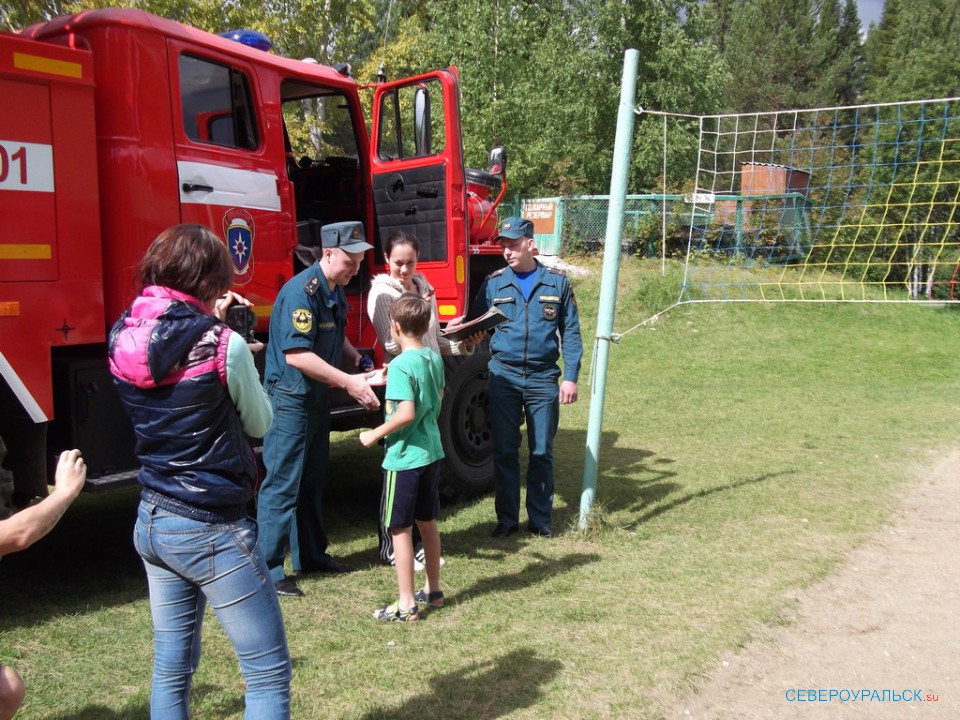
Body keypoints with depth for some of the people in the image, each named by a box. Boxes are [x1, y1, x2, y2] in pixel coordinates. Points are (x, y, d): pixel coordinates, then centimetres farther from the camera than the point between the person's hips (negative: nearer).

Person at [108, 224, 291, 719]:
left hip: (151, 523, 8)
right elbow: (259, 424, -3)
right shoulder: (224, 346, -19)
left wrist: (210, 322, 9)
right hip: (210, 529, -7)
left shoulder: (123, 338, -1)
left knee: (171, 669, 21)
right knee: (270, 674, 4)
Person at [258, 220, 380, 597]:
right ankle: (268, 570, 4)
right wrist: (349, 382, -26)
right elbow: (296, 354, -27)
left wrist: (358, 359, 5)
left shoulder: (336, 290, 8)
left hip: (317, 397, 9)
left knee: (313, 481, 17)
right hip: (289, 399, -9)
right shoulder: (300, 291, -22)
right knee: (282, 485, -4)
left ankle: (310, 555, 30)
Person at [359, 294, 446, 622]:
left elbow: (406, 413, -27)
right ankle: (433, 590, 31)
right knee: (427, 522, 19)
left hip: (404, 457, -8)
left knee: (400, 530, 2)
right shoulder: (435, 358, 4)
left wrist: (375, 434, -15)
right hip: (432, 452, 8)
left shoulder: (401, 366, -19)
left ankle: (406, 605, 9)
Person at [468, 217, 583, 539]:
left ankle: (540, 519, 20)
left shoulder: (557, 281, 1)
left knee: (541, 452, 7)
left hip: (543, 379, -1)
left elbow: (570, 331, 2)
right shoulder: (494, 283, 3)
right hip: (503, 377, 1)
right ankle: (507, 518, 18)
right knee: (504, 451, 6)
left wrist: (570, 377, -4)